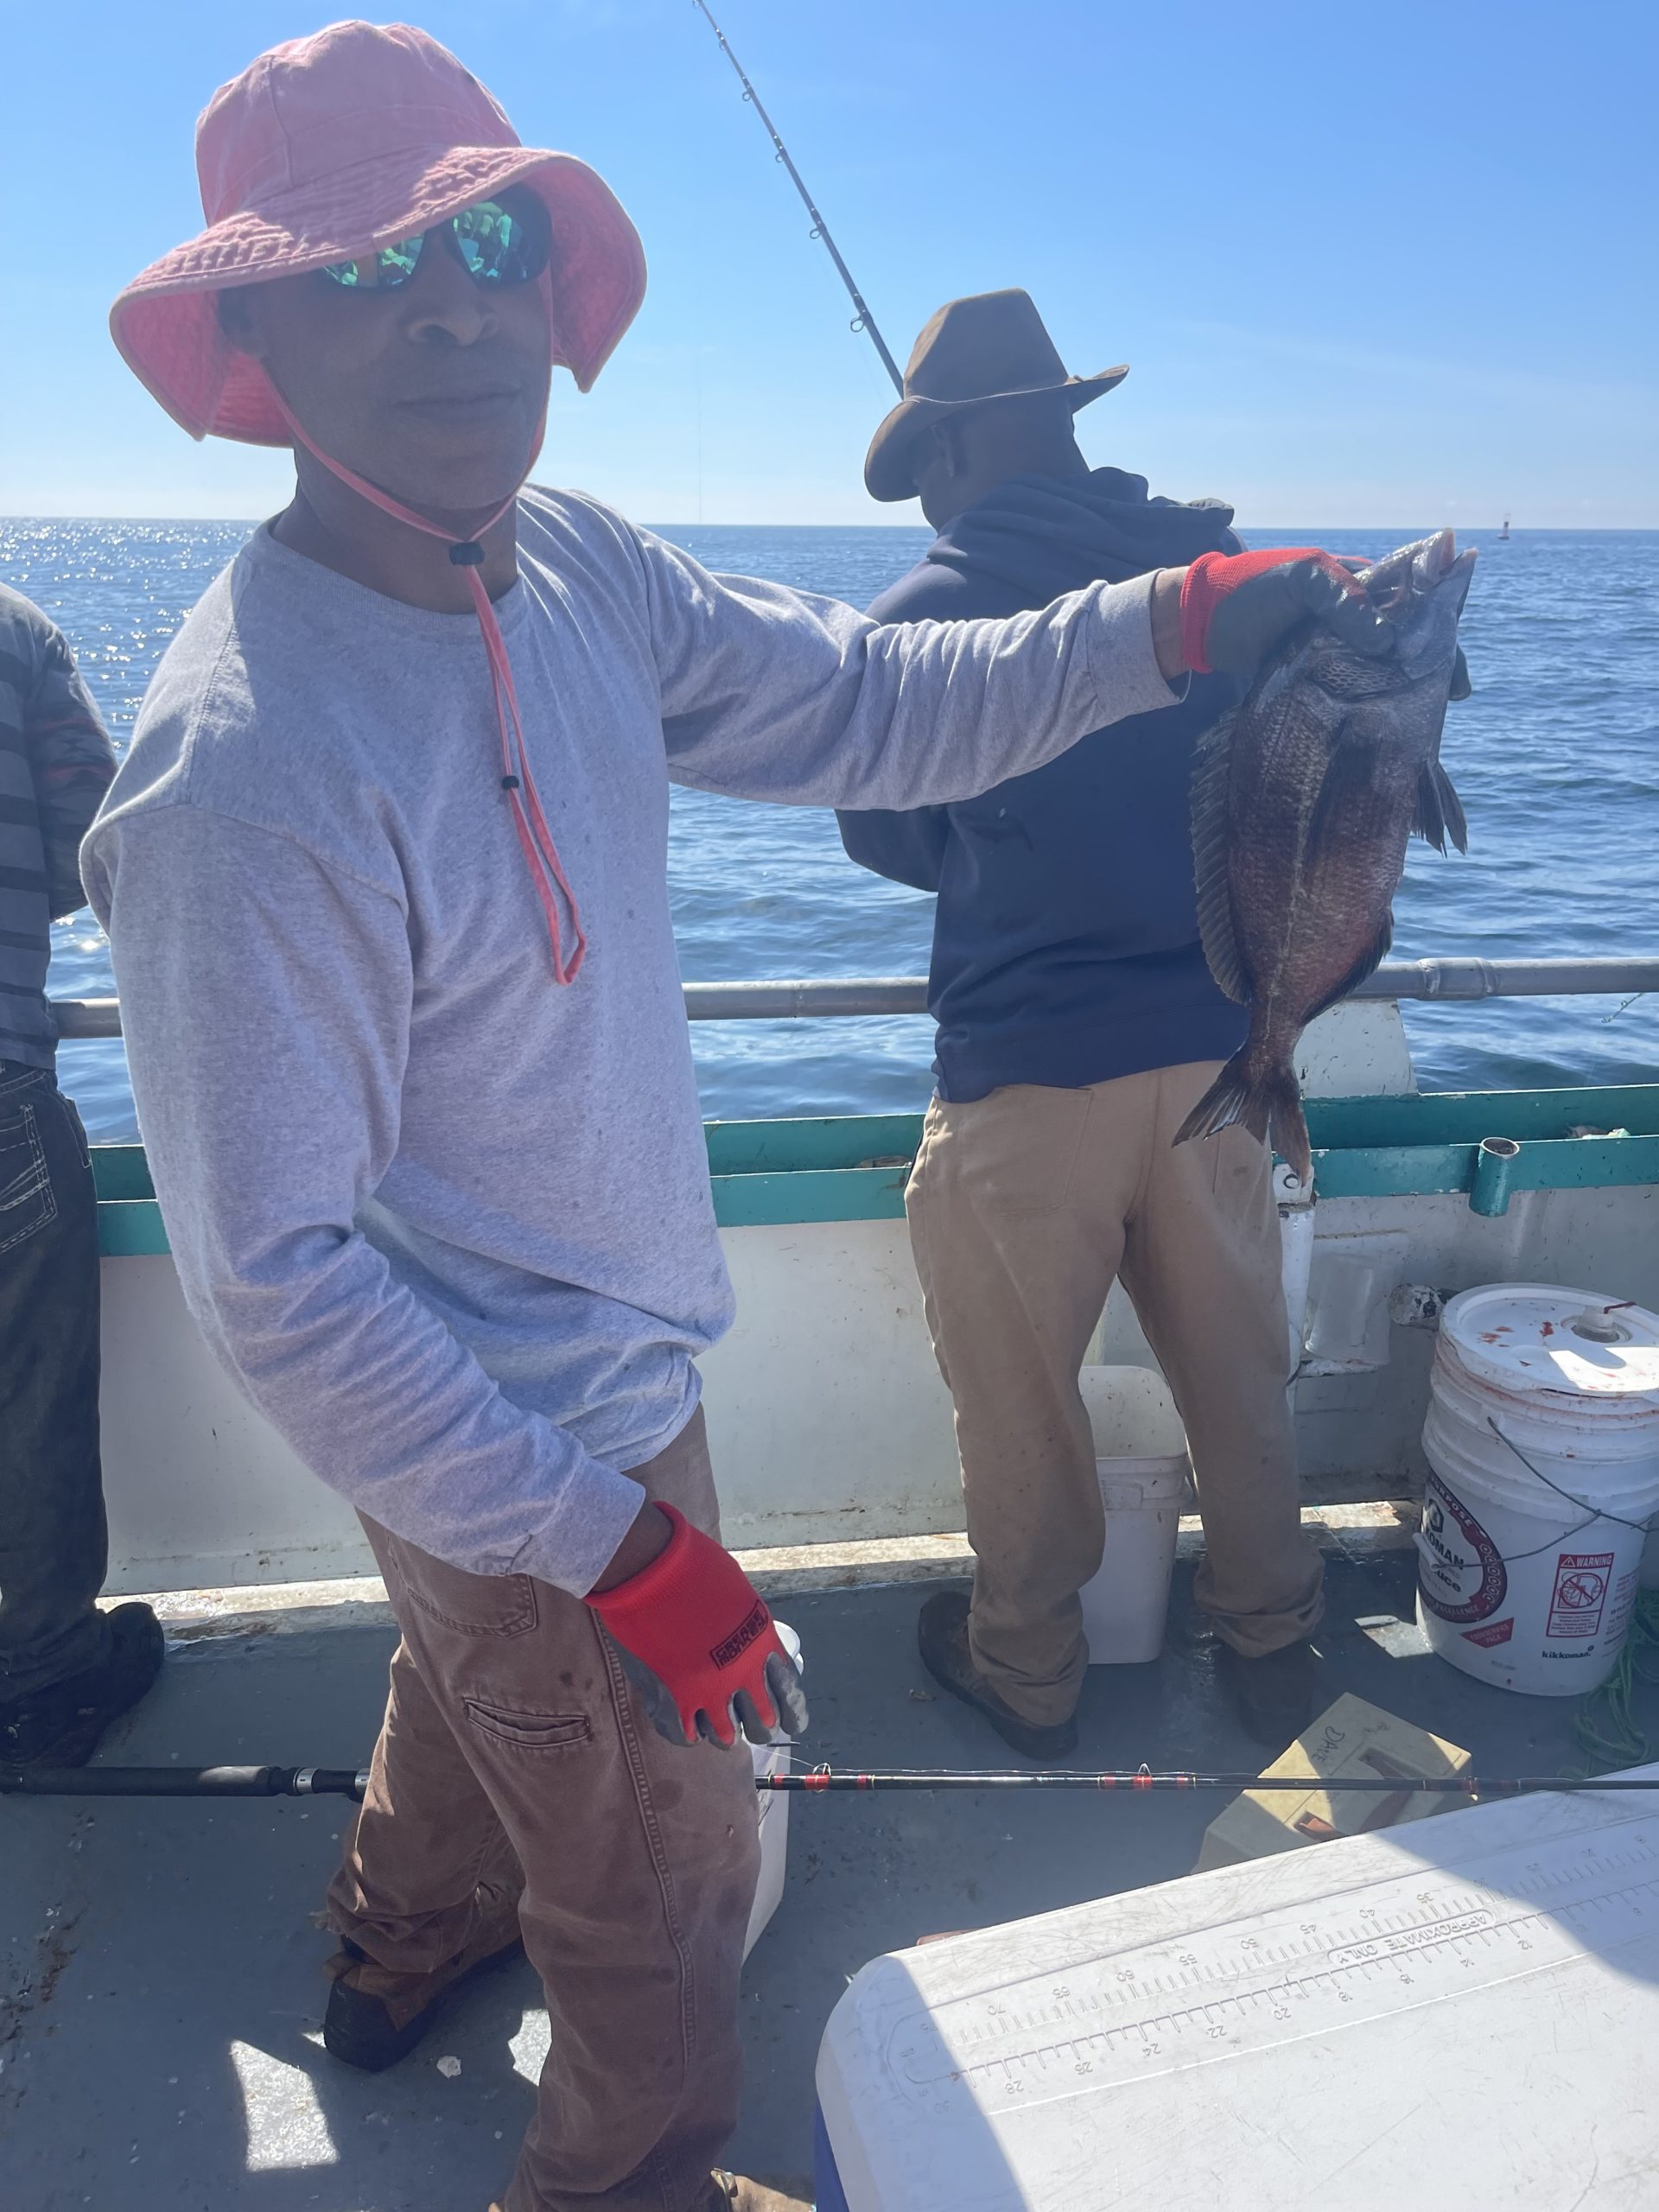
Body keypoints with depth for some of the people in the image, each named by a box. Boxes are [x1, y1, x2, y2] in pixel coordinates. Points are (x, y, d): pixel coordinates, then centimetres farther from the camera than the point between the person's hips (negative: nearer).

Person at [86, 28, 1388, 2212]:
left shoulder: (571, 562, -6)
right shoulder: (251, 769, -31)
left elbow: (867, 702, 2)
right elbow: (279, 1279, -28)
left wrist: (1164, 627, -8)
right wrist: (618, 1541, -25)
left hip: (597, 1363, 8)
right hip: (538, 1438, -8)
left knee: (476, 1675, 34)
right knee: (665, 1884, 16)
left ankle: (401, 1948, 67)